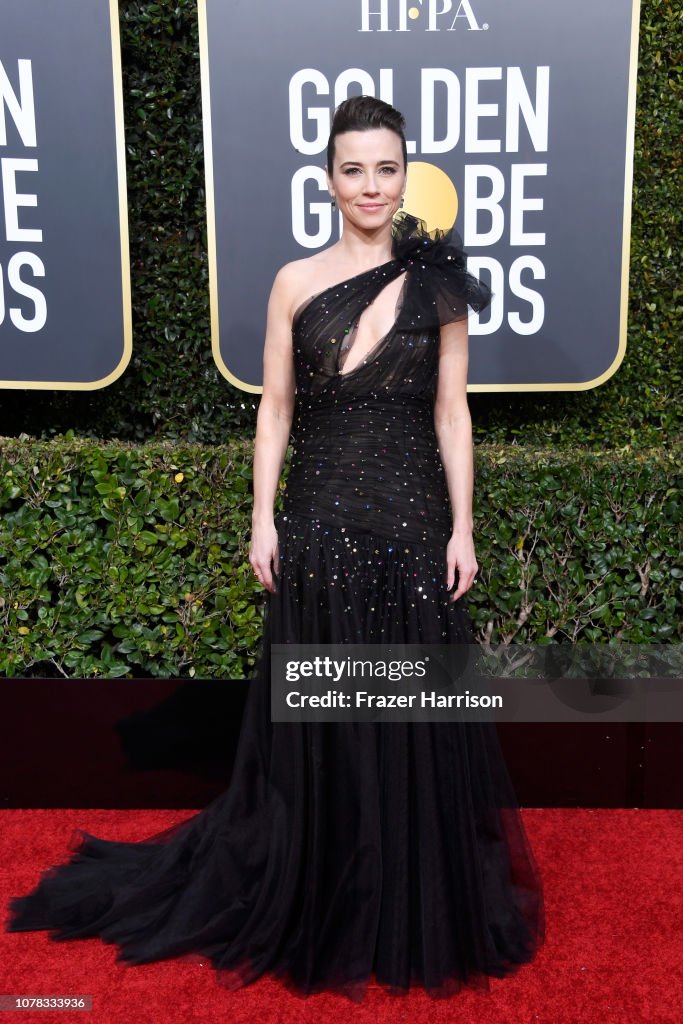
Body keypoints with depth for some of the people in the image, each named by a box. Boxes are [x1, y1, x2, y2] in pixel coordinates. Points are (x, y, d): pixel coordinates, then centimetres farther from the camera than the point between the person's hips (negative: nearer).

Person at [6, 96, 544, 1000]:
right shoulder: (296, 283, 3)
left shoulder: (437, 281, 3)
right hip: (320, 519, 0)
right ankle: (316, 907, 30)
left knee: (416, 713, 7)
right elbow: (276, 408, 5)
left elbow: (452, 413, 2)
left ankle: (421, 915, 30)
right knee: (315, 715, 8)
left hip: (412, 520, 0)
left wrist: (462, 528, -3)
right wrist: (263, 518, -1)